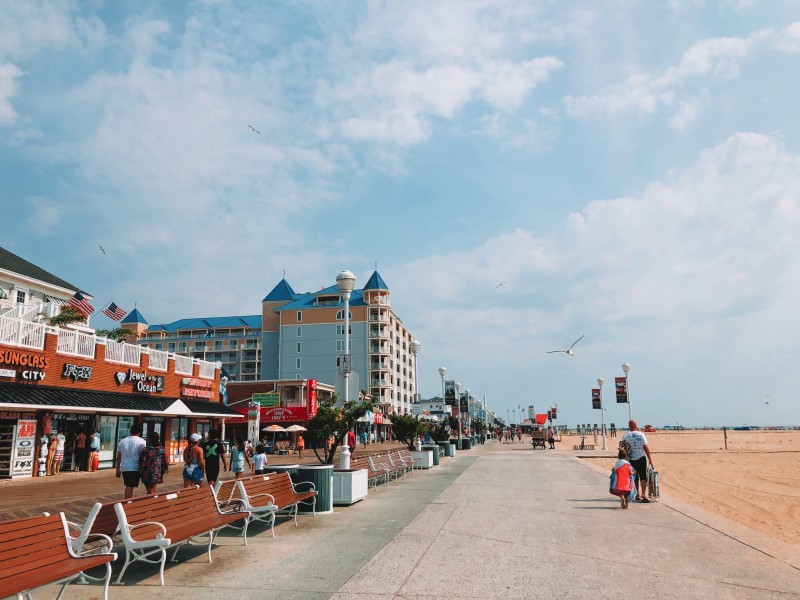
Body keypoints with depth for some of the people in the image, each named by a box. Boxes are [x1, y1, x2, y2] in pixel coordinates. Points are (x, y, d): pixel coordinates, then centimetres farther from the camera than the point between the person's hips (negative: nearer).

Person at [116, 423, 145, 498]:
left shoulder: (122, 441, 9)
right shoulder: (141, 441, -7)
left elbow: (118, 457, 13)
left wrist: (118, 469, 20)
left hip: (124, 468, 5)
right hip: (135, 468, -5)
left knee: (128, 486, 19)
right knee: (130, 487, -2)